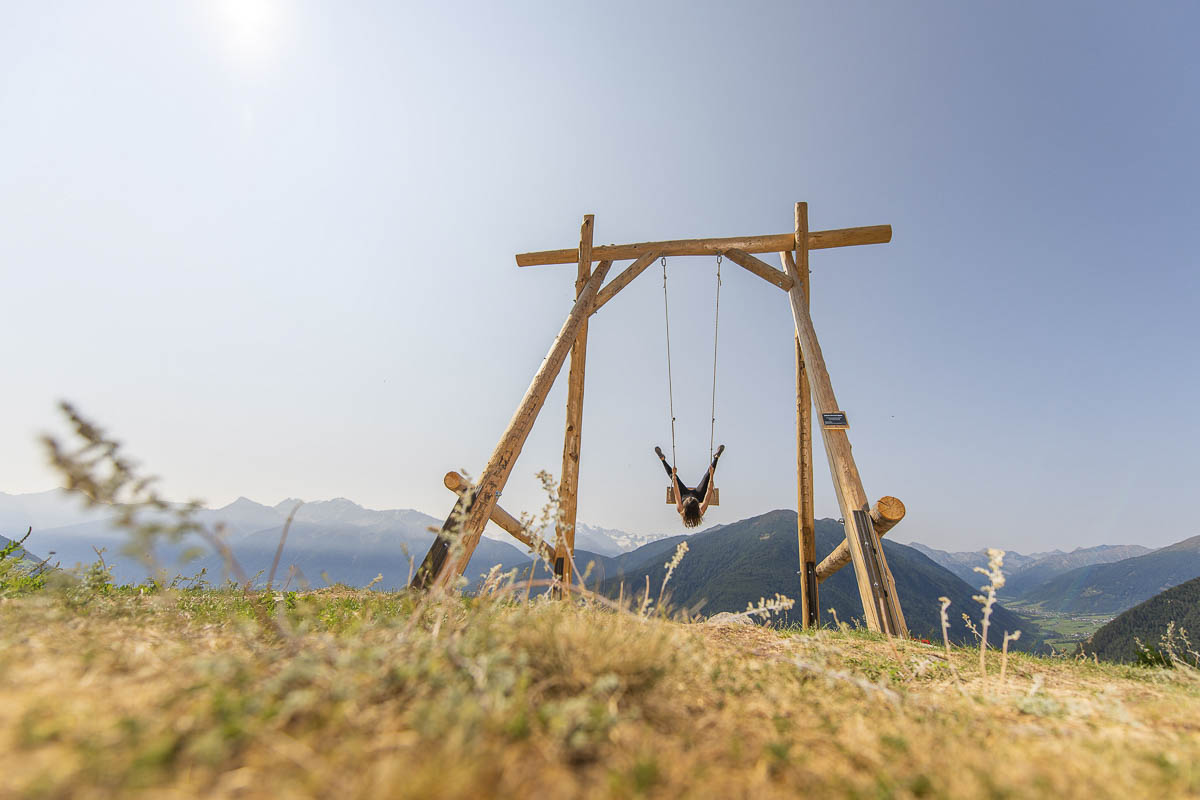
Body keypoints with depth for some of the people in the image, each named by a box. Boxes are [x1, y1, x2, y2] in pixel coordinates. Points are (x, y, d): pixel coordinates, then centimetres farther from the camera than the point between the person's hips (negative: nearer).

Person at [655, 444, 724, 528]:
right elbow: (709, 492, -40)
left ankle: (662, 458, 28)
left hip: (684, 494, 0)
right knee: (708, 476, 1)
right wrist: (711, 475, -42)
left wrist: (673, 475, -36)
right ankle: (716, 457, 26)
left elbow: (677, 493, -36)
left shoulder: (681, 510, -45)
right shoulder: (702, 510, -45)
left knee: (672, 475, 3)